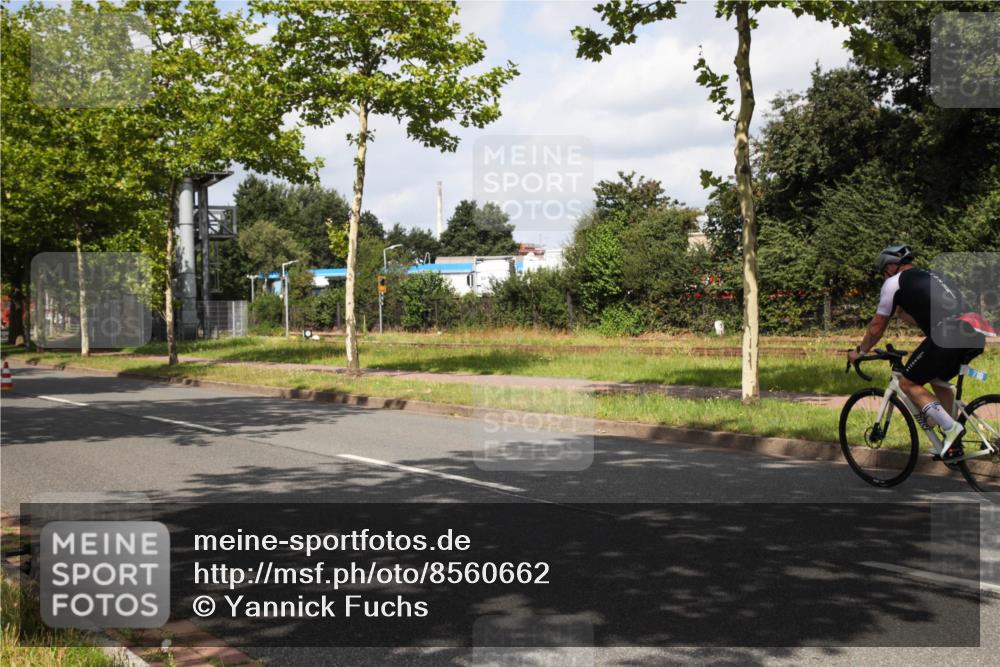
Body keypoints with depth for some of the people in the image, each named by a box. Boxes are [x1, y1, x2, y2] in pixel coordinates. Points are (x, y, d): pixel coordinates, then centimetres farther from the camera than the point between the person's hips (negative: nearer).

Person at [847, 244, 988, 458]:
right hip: (976, 336, 8)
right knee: (938, 380, 28)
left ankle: (951, 428, -5)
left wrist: (859, 352, 29)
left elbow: (877, 326, 16)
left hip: (948, 335, -8)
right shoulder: (931, 276, 32)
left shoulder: (894, 282, 11)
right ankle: (953, 445, 26)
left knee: (908, 383, 8)